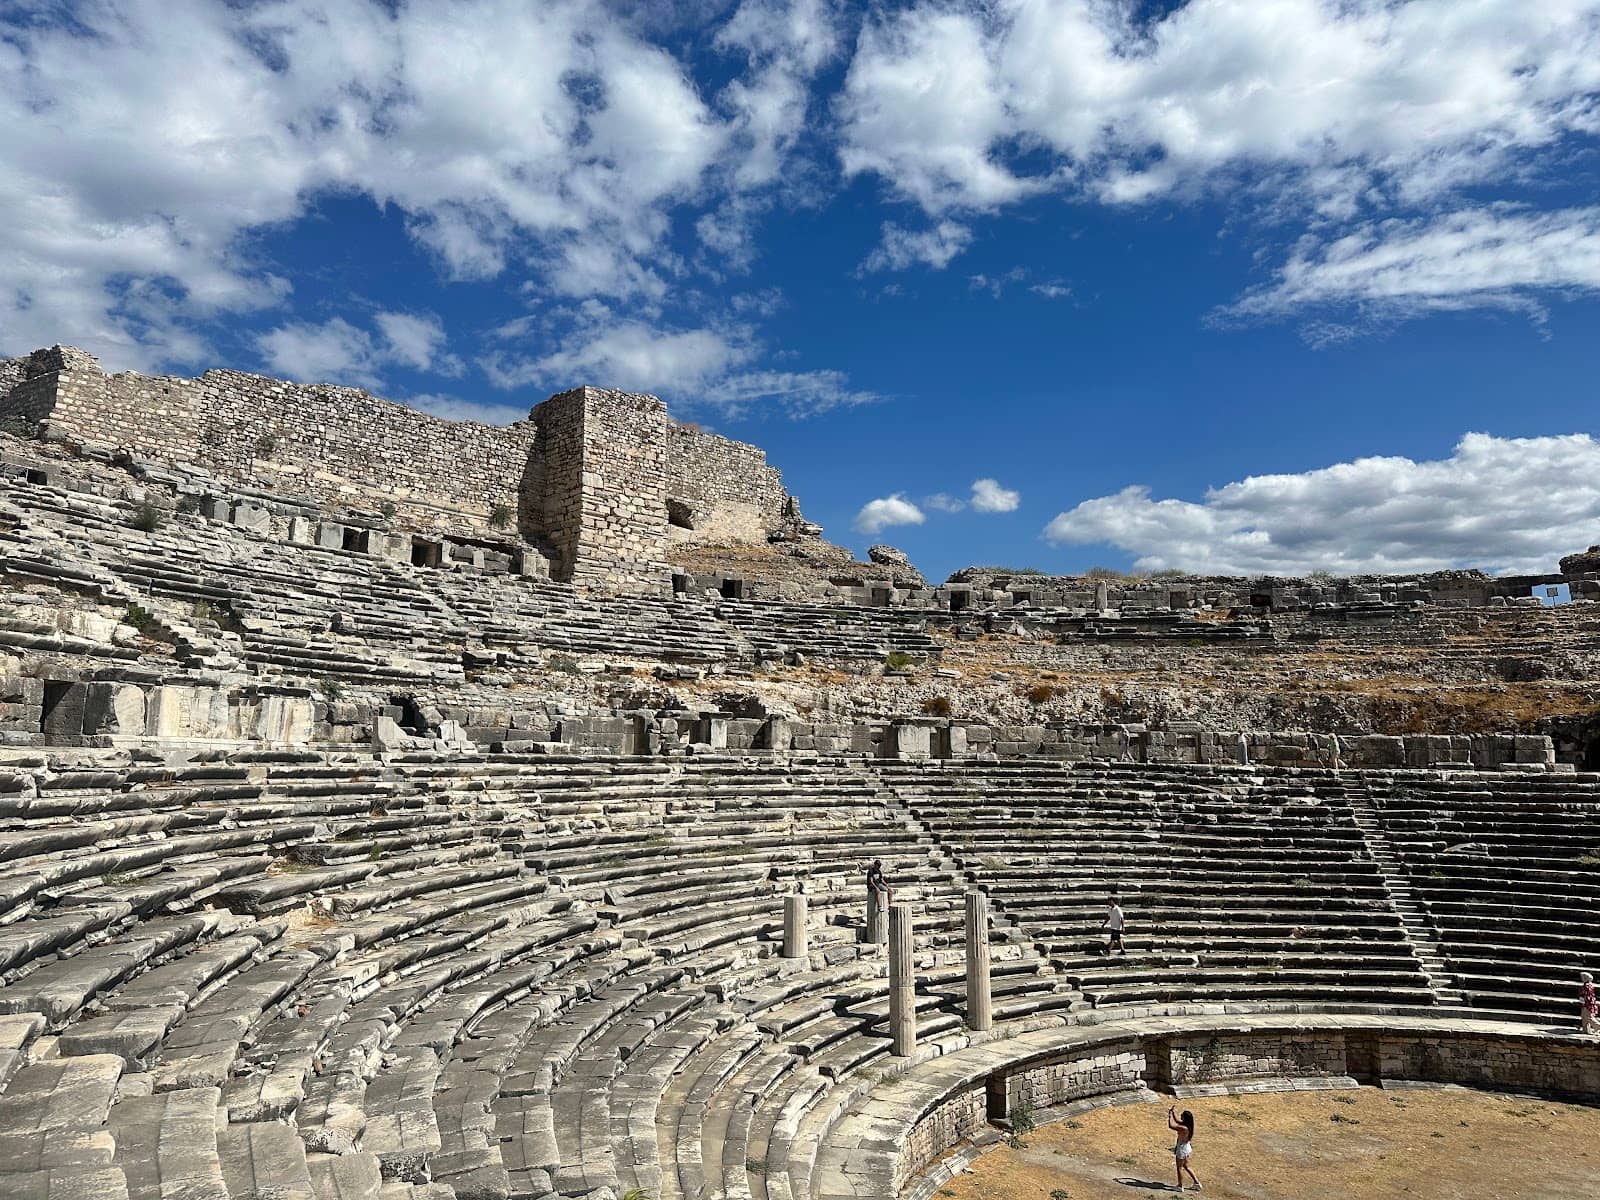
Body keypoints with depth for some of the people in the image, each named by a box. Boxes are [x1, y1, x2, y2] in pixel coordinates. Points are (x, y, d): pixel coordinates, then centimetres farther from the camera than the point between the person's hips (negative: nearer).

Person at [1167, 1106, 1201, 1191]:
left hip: (1182, 1148, -8)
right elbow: (1177, 1121, 14)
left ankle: (1180, 1186, 23)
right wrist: (1174, 1112, 9)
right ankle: (1197, 1183, 31)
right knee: (1186, 1166, 24)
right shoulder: (1187, 1125, -4)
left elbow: (1171, 1126, -29)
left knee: (1180, 1167, 10)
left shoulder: (1184, 1128, -31)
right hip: (1187, 1147, 8)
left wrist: (1170, 1115, -21)